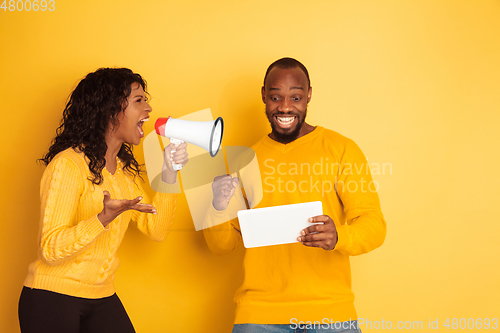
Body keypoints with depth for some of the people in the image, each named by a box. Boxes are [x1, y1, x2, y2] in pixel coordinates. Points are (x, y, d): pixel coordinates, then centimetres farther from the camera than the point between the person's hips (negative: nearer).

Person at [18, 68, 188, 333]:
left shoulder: (124, 170, 10)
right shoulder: (67, 164, -15)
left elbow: (155, 229, 5)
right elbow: (51, 250, -21)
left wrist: (169, 175, -4)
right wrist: (105, 218, -33)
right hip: (52, 299, -7)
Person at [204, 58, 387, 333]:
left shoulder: (341, 149, 3)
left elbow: (374, 225, -3)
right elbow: (220, 245, 11)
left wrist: (339, 236, -25)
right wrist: (219, 208, -11)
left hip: (330, 310, -1)